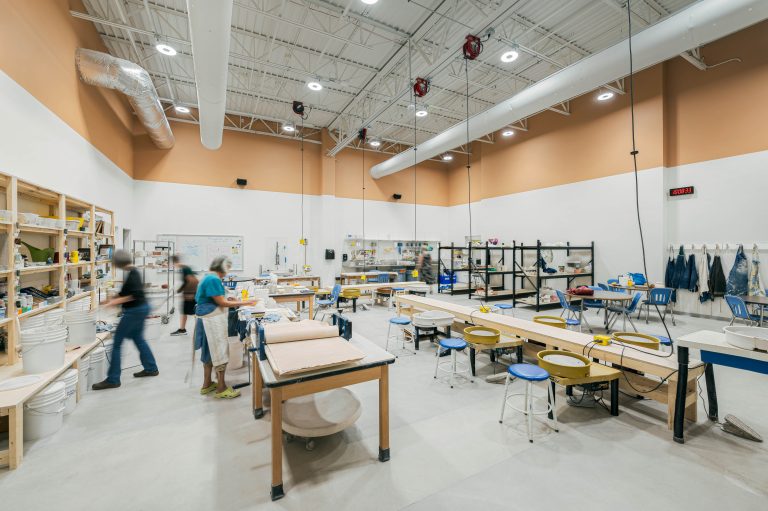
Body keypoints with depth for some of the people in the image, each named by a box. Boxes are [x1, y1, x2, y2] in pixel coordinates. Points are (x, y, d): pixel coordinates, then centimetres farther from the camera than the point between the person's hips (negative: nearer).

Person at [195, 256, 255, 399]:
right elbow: (222, 303, -19)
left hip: (209, 318, 10)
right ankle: (221, 389, 4)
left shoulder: (208, 278, 13)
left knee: (210, 350, 17)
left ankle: (207, 384, 29)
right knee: (219, 350, -4)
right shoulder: (214, 279, -18)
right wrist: (244, 303, -16)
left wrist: (230, 300, 14)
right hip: (213, 319, -10)